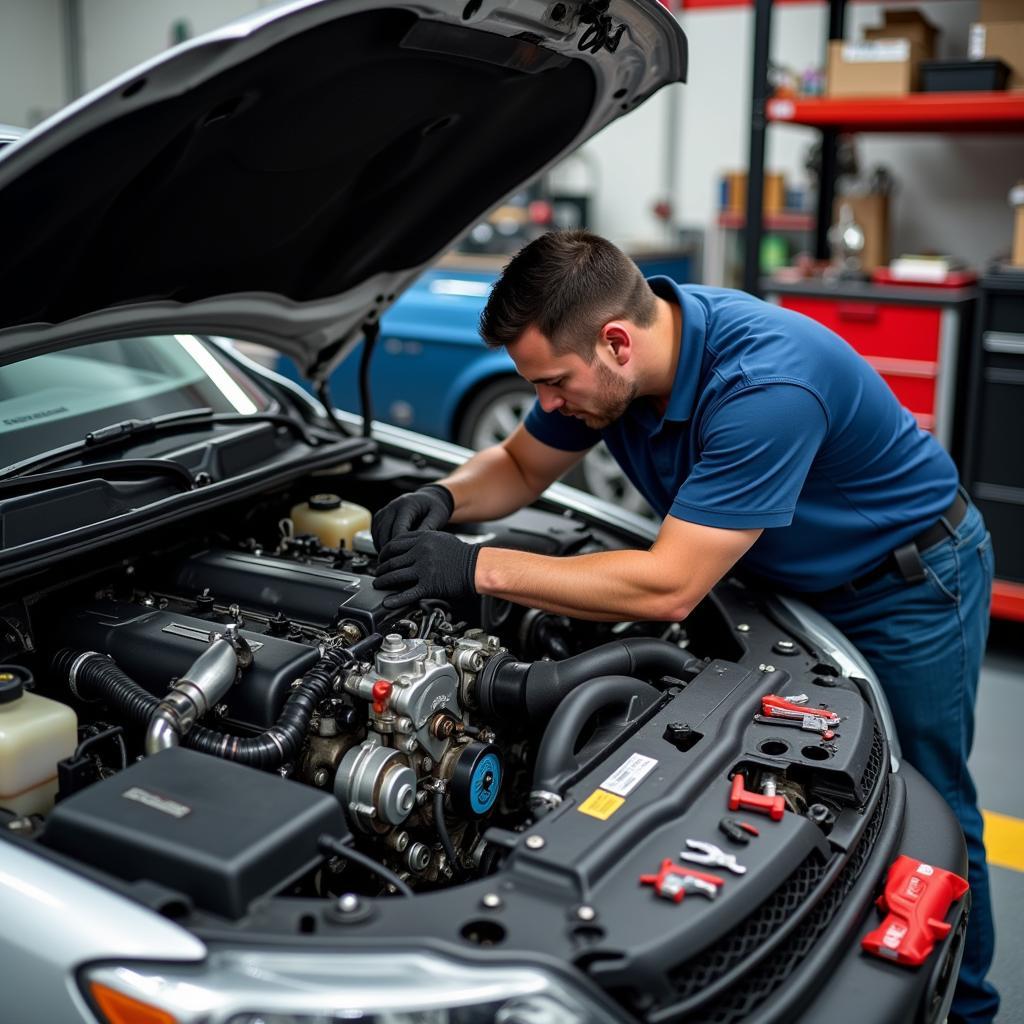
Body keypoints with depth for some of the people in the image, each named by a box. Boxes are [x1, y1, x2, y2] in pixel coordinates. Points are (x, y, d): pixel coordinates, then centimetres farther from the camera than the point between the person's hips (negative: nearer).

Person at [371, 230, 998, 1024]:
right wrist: (446, 499, -22)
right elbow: (519, 466, 1)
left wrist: (478, 568, -39)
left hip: (909, 579, -7)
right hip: (790, 580, 7)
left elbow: (670, 588, -40)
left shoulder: (763, 384, -41)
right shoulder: (606, 362, -16)